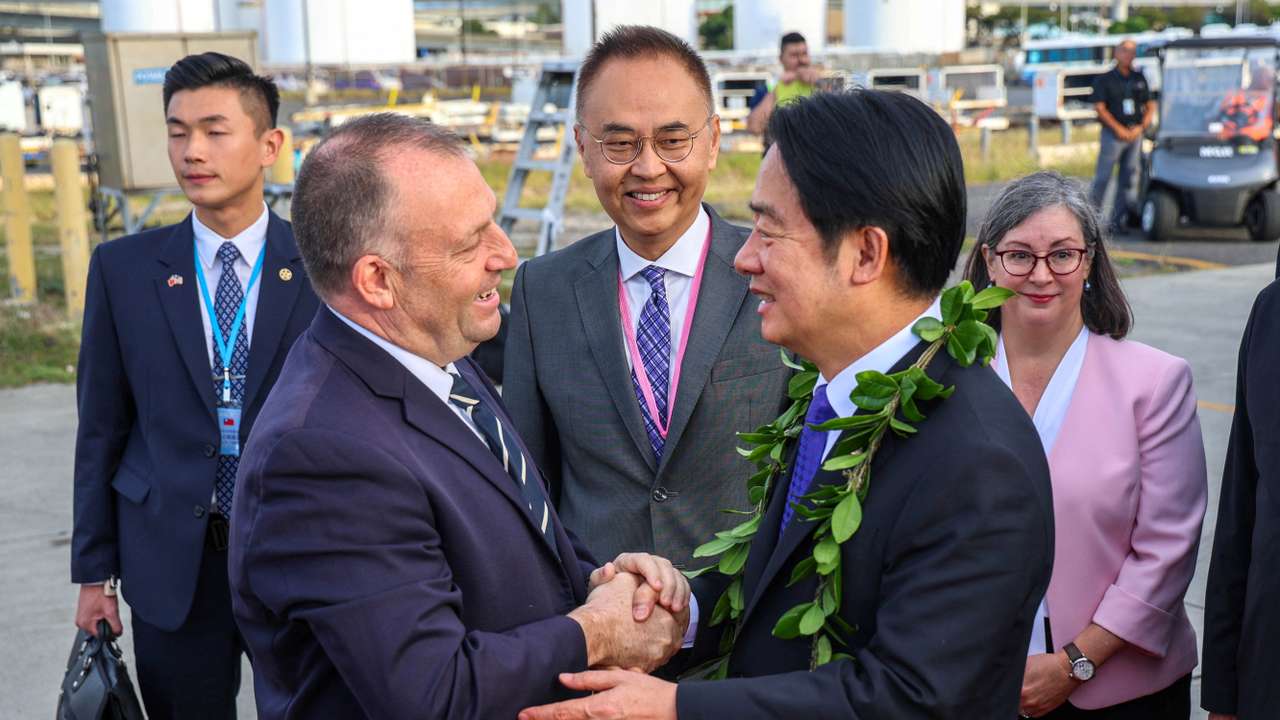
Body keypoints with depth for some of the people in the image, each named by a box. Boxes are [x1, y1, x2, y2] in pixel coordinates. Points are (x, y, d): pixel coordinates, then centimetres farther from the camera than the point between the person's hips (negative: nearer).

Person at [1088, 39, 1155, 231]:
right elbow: (1099, 108, -7)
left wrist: (1140, 127, -5)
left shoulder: (1140, 78, 12)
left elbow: (1150, 107, 12)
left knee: (1127, 178, 4)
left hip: (1135, 134, 4)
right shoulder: (1105, 79, 0)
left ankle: (1118, 219, 8)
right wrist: (1119, 129, -13)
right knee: (1102, 177, -5)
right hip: (1113, 134, -4)